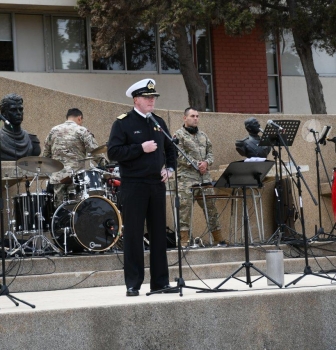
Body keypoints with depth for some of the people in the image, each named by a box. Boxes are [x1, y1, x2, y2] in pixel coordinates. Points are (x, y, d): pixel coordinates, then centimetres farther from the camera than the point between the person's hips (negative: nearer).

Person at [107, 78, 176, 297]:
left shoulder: (159, 122, 14)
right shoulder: (123, 123, -4)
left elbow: (170, 148, 24)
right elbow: (113, 152, -12)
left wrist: (170, 168, 7)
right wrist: (140, 148, -18)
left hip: (157, 184, 5)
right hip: (134, 186, -5)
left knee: (159, 233, 7)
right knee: (133, 234, -2)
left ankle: (161, 281, 14)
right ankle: (133, 284, 3)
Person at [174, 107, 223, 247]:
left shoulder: (203, 135, 20)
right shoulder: (179, 135, 0)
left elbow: (210, 152, 18)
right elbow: (179, 156, -9)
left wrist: (206, 162, -4)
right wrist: (196, 164, -14)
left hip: (204, 177, 6)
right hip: (186, 176, -6)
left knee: (211, 207, 8)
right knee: (185, 208, -10)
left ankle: (218, 239, 14)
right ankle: (184, 240, -10)